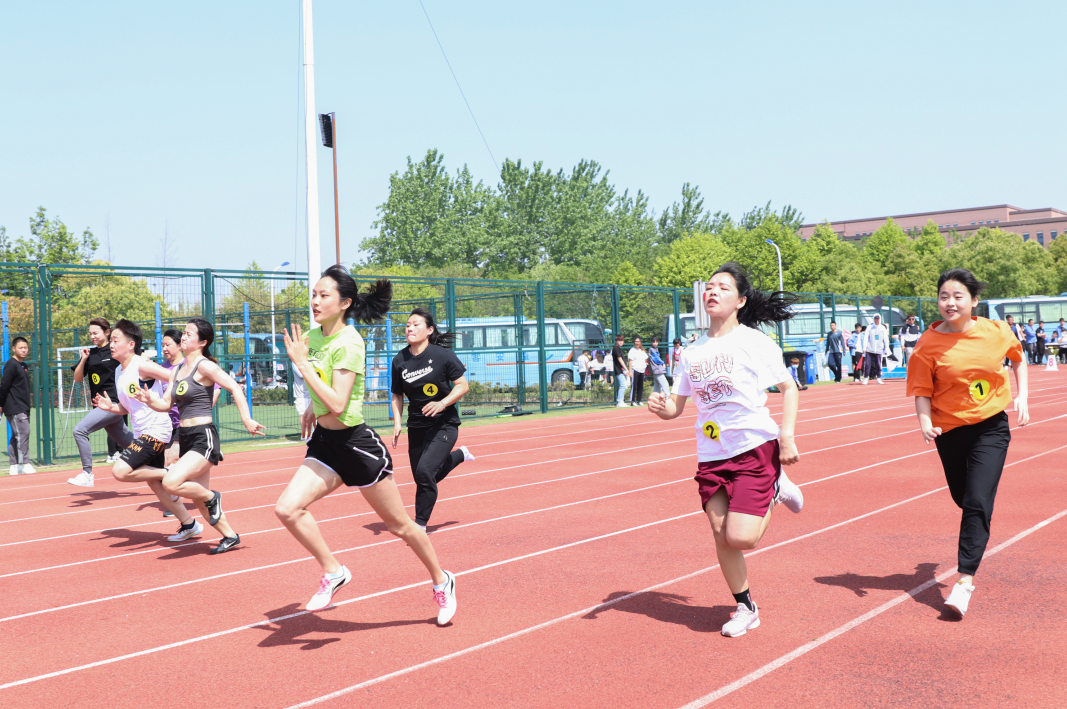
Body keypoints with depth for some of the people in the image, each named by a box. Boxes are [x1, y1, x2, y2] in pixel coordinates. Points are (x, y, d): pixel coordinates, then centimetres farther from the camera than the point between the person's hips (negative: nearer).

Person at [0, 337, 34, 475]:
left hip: (23, 408, 9)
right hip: (14, 408, -9)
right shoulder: (11, 365, -10)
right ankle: (24, 463, -14)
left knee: (16, 436, 10)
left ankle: (14, 466, 13)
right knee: (23, 432, -14)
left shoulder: (24, 366, 16)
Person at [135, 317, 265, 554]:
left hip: (203, 438, -8)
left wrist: (247, 420, -27)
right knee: (200, 500, 13)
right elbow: (166, 403, 15)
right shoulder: (177, 370, 13)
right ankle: (230, 536, 28)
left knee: (171, 483, -24)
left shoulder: (204, 365, -10)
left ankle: (212, 498, 1)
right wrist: (150, 401, -6)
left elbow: (234, 388, -19)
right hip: (185, 438, 8)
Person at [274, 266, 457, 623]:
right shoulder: (313, 336, 3)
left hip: (356, 443, -7)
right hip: (325, 442, 7)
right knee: (287, 509, -12)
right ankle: (333, 571, 6)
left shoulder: (348, 343, -20)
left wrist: (301, 363, -25)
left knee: (399, 525, 7)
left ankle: (441, 581, 29)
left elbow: (337, 404, -28)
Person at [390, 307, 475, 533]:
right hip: (416, 427, 5)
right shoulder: (400, 360, -2)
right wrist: (397, 423, -4)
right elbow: (397, 395, 9)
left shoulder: (442, 355, -12)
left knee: (424, 471, -21)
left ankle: (421, 524, -3)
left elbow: (463, 385, -9)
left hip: (444, 424, -5)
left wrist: (442, 404, -23)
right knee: (422, 478, 15)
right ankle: (458, 455, 43)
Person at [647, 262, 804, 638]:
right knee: (722, 537, 4)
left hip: (755, 448, -5)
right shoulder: (693, 351, 8)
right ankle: (745, 608, 25)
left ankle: (774, 490, 15)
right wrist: (661, 407, -13)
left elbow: (789, 388, -2)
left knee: (740, 537, -14)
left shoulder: (754, 341, -6)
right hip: (711, 454, 5)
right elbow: (677, 405, 11)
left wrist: (787, 437, -12)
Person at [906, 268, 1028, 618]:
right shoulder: (929, 343, -12)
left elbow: (1019, 358, 14)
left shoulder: (996, 332, -7)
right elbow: (922, 390, -9)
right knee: (963, 498, 17)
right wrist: (925, 423, -25)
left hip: (991, 427, -1)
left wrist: (1022, 397, 7)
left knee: (977, 502, -12)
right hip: (950, 430, 1)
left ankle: (965, 579, -9)